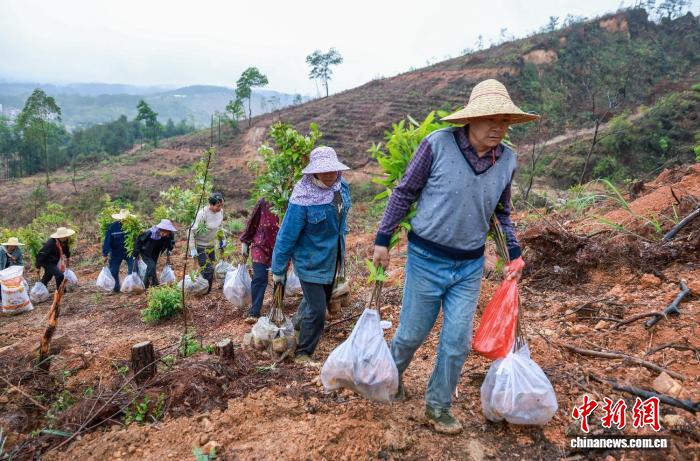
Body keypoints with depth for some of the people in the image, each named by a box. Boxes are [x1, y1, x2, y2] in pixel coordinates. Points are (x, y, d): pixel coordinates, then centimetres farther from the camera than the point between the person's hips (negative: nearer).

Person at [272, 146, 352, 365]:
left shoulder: (341, 187, -6)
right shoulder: (303, 198, -27)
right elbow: (287, 236, -20)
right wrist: (278, 270, -14)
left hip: (332, 259, 7)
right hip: (311, 262, -7)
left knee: (318, 302, 22)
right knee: (317, 309, -6)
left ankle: (299, 329, 45)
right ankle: (303, 354, 14)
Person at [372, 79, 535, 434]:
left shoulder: (508, 159, -1)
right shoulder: (437, 144, -15)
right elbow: (404, 193, -7)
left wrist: (514, 252, 7)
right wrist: (383, 239, -6)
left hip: (470, 266, 4)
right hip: (426, 259, -3)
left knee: (457, 342, 8)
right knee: (413, 333, 11)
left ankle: (438, 407, 31)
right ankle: (391, 375, 45)